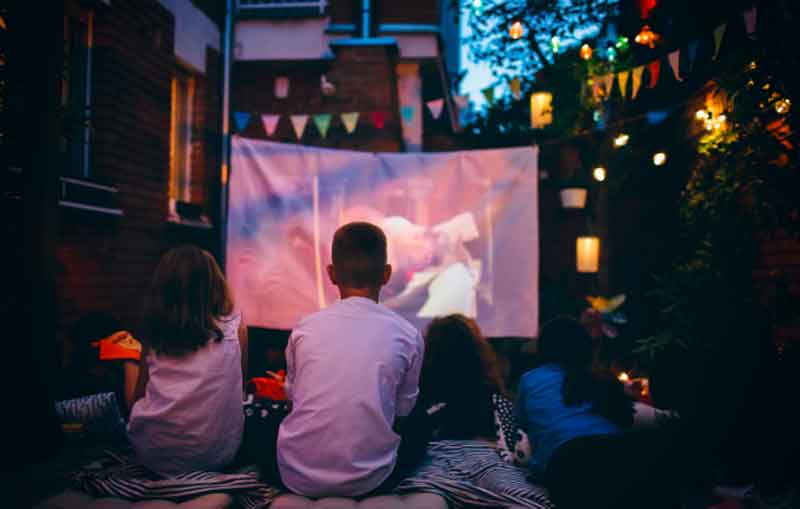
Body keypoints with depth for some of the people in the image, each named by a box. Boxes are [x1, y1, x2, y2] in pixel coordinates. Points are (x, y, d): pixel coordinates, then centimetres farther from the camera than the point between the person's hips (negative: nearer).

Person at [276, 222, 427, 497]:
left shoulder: (304, 328, -1)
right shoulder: (407, 335, -5)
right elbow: (402, 413, 8)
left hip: (297, 474, 1)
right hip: (369, 479, -1)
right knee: (419, 421, 27)